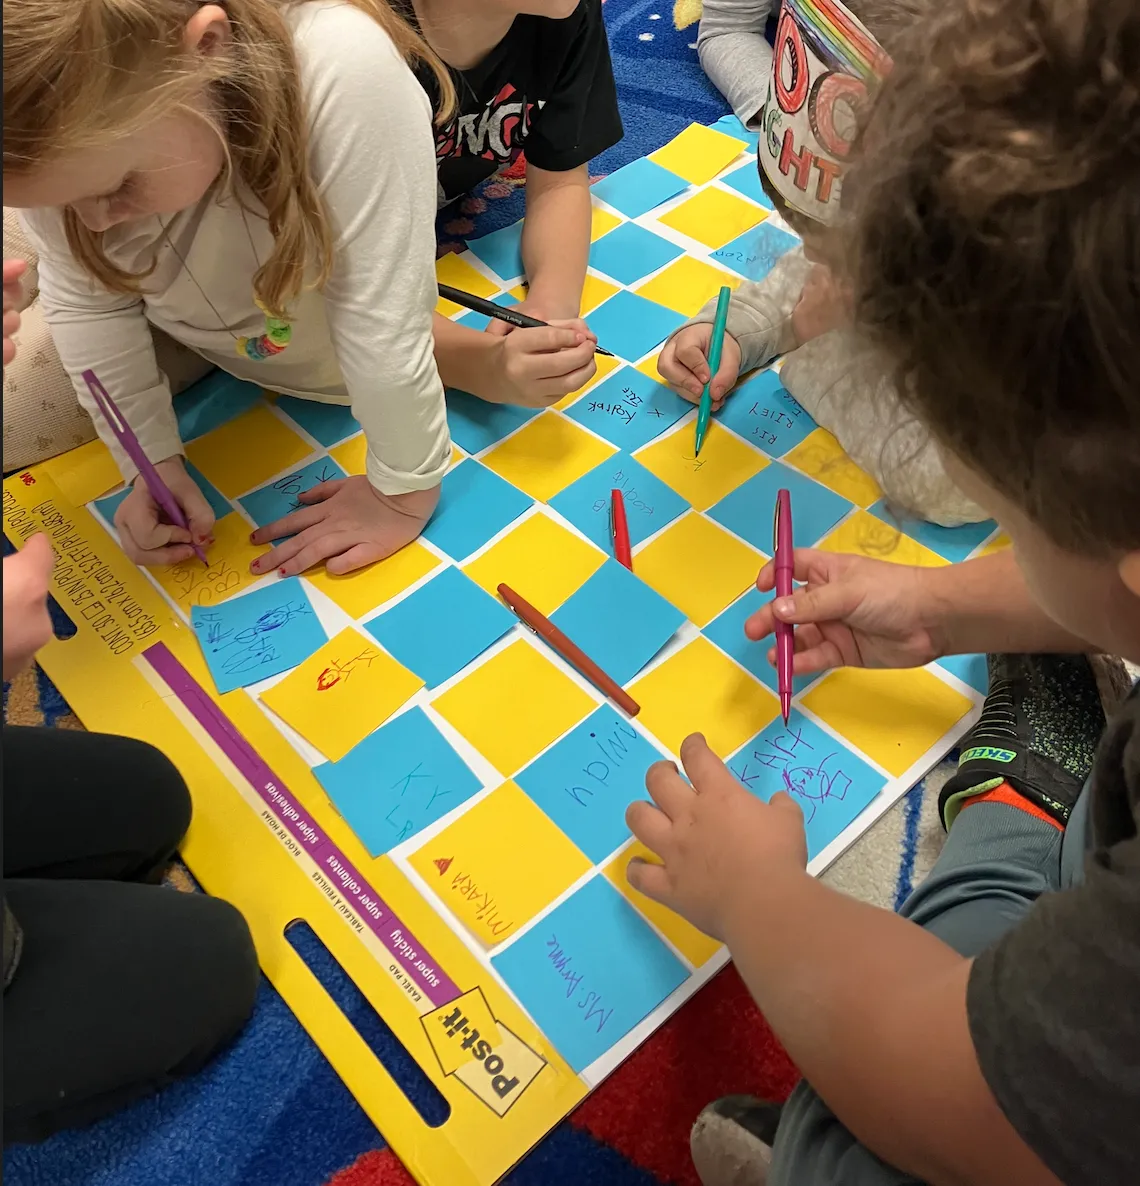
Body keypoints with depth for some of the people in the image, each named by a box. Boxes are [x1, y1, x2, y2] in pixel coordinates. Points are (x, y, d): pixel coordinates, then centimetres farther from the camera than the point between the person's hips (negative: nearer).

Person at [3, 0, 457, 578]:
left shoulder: (344, 68, -42)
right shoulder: (56, 130, -27)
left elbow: (381, 312, -36)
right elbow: (86, 303, -13)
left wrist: (405, 490, -28)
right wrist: (151, 458, -17)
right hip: (193, 345, 3)